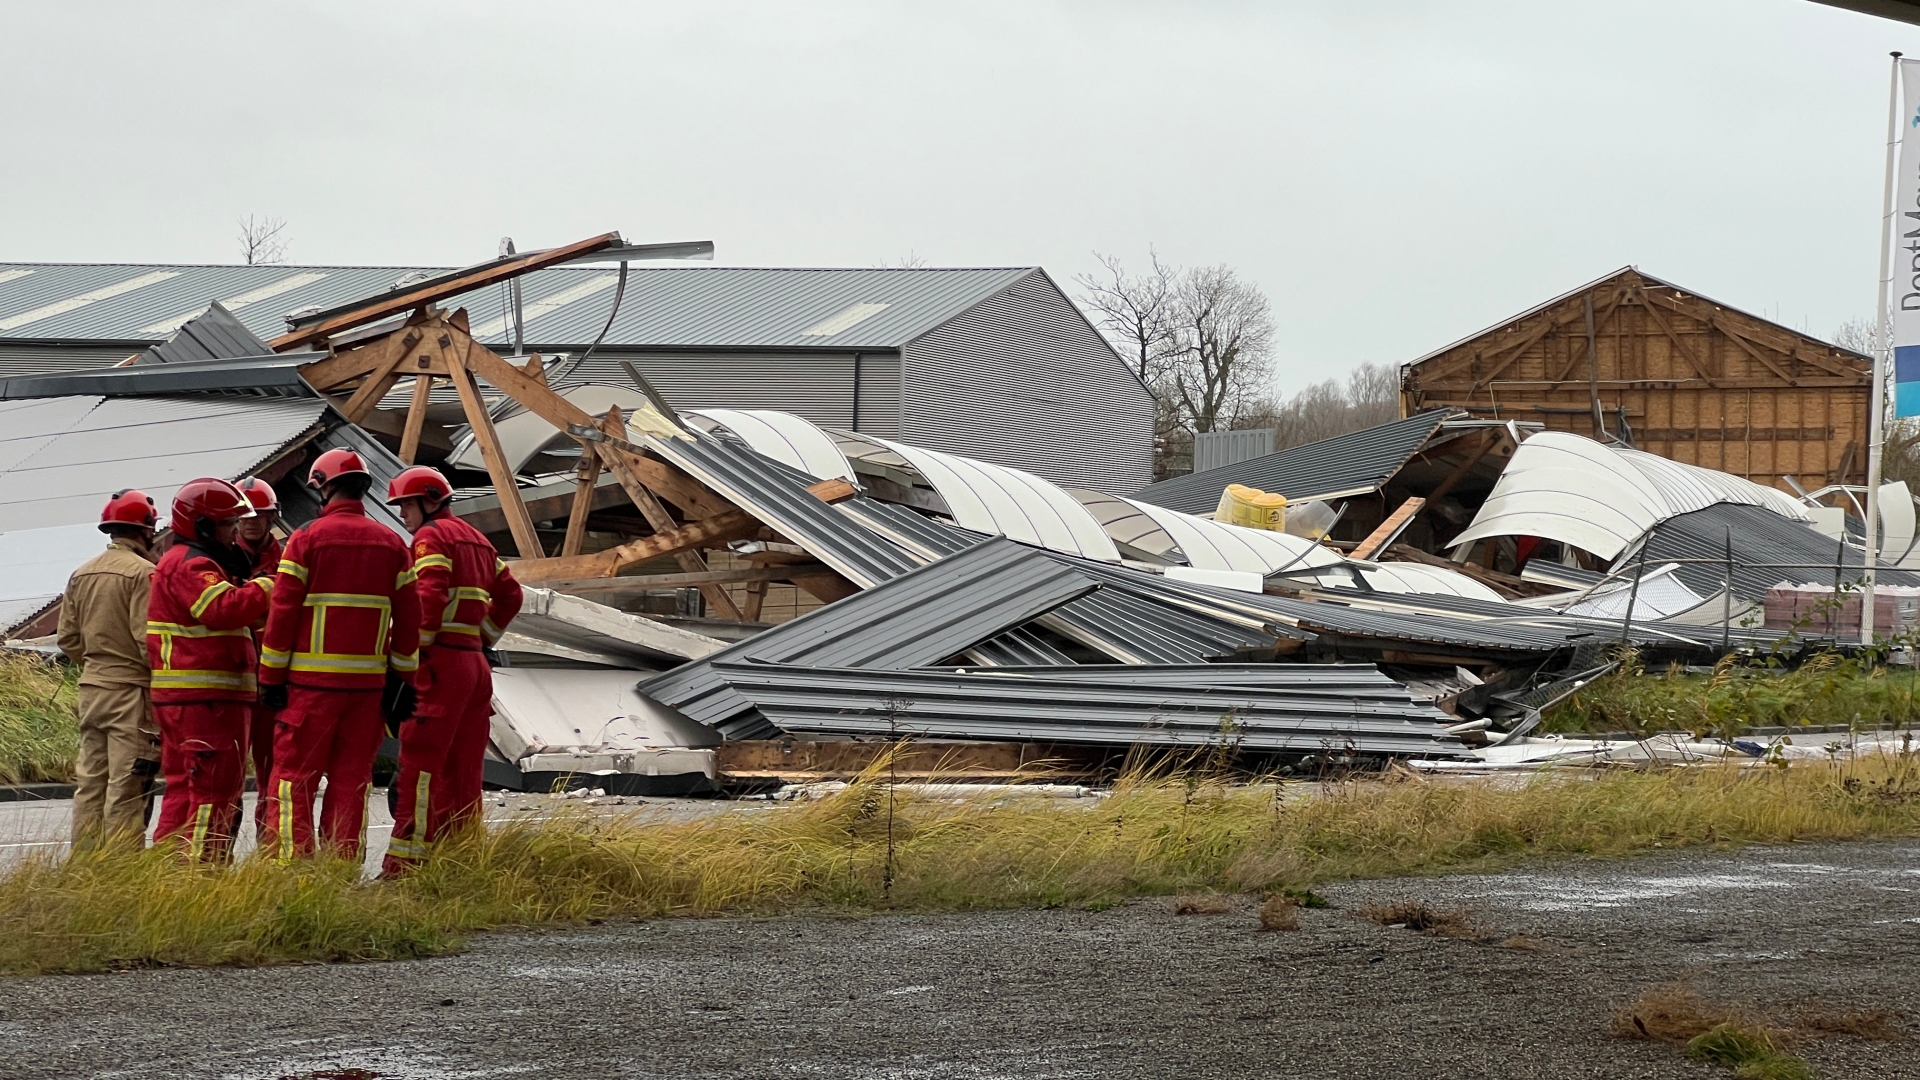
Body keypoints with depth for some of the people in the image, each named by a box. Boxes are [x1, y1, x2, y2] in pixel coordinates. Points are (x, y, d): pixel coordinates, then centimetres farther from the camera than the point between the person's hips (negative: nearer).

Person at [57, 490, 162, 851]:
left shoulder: (82, 574, 10)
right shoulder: (142, 573, -13)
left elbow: (68, 638, 12)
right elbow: (148, 639, -17)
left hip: (91, 687, 7)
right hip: (132, 689, -7)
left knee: (90, 781, 11)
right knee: (127, 787, -5)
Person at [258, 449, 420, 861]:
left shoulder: (306, 538, -4)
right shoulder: (391, 544, 8)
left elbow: (282, 612, -5)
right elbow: (409, 618, 10)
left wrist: (271, 676, 0)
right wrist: (401, 676, 17)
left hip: (311, 681, -4)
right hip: (368, 682, 4)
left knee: (294, 778, -1)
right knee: (351, 779, 8)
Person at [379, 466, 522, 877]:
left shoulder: (431, 538, -6)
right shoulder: (476, 539, 20)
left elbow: (429, 601, -18)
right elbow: (510, 596, 26)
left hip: (440, 660, -9)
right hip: (475, 664, 9)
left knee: (420, 765, -11)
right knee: (461, 769, 10)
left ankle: (406, 862, -16)